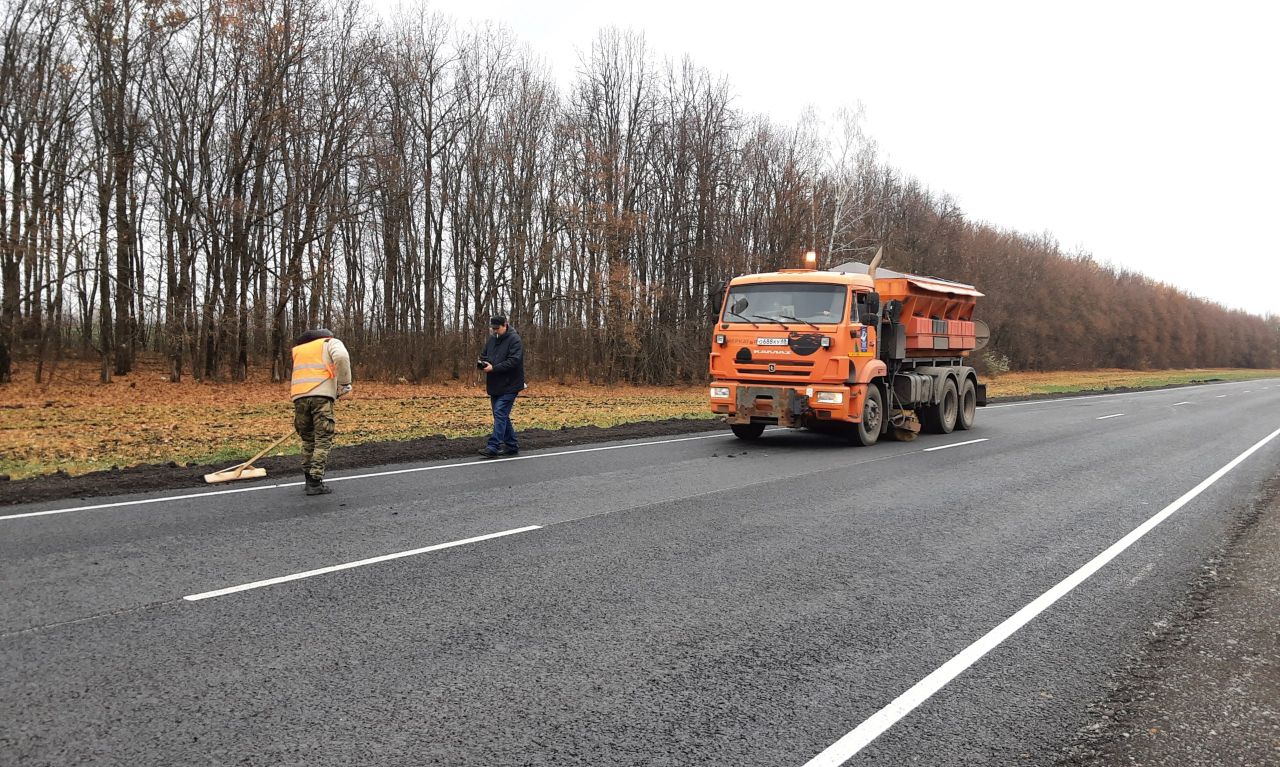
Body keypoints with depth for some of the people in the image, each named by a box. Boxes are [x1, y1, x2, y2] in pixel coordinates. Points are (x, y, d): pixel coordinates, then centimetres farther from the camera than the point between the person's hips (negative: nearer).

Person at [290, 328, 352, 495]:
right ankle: (315, 482, -9)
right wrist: (344, 383, 1)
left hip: (299, 396, 5)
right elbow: (341, 357, -7)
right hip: (321, 395, -5)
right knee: (323, 439, -3)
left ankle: (309, 478, 21)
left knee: (308, 438, 16)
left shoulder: (297, 348, 32)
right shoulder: (331, 342, 16)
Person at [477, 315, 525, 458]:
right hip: (495, 385, 8)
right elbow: (484, 355, 20)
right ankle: (512, 446, 21)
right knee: (502, 416, 12)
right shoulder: (491, 339, 11)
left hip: (509, 386, -8)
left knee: (500, 414, -13)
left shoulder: (514, 339, -12)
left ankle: (493, 447, -14)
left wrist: (494, 368, -25)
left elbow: (514, 361, -22)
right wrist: (481, 363, -4)